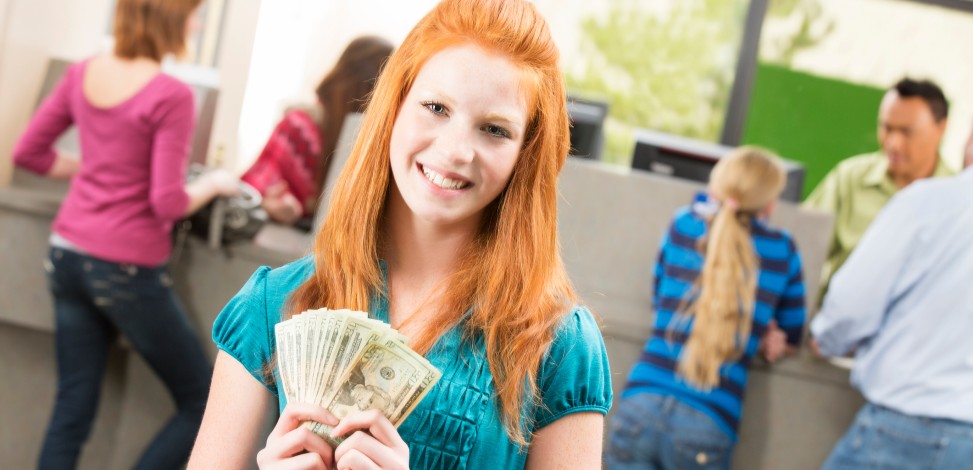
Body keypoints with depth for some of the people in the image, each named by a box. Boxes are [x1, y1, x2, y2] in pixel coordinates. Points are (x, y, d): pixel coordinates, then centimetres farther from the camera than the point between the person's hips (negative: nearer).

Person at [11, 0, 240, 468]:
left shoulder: (84, 73, 5)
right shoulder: (170, 96, -16)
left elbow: (29, 152, 12)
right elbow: (168, 202, -17)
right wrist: (215, 183, 1)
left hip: (67, 254, 7)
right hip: (127, 269, -7)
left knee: (72, 407, 11)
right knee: (202, 403, 8)